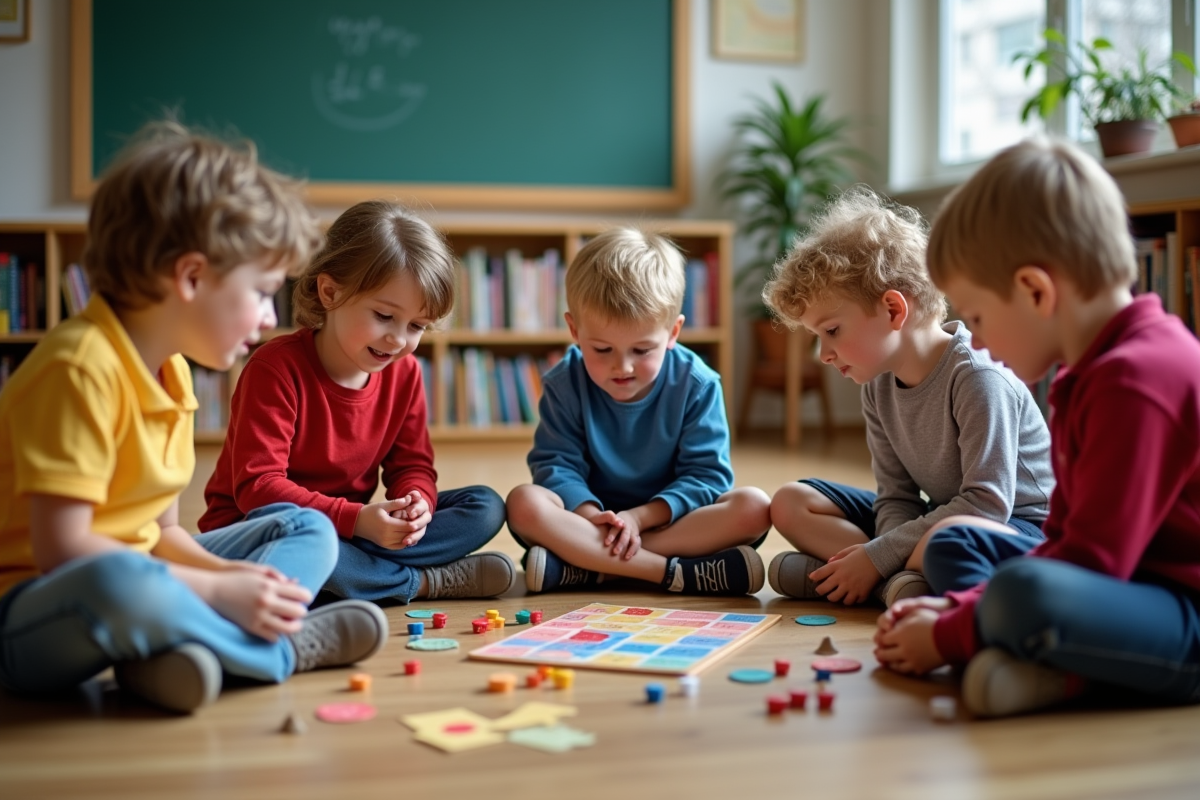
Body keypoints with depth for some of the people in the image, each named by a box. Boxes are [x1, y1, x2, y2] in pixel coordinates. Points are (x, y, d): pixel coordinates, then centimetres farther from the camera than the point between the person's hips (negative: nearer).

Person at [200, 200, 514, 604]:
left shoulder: (404, 373, 0)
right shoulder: (276, 369, -20)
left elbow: (413, 466, 4)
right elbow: (257, 485, -26)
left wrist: (416, 503, -22)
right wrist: (356, 519, -35)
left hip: (350, 528, 6)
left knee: (485, 506, -5)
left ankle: (368, 573, -22)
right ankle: (426, 582, -22)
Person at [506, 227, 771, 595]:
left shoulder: (696, 384, -6)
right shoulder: (565, 385, -5)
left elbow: (706, 473, -9)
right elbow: (556, 464, -10)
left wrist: (641, 516, -23)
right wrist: (589, 515, -30)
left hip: (668, 519, 1)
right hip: (593, 519, 0)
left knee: (754, 507, -26)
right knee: (524, 503, -28)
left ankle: (582, 566, -31)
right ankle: (675, 572, -34)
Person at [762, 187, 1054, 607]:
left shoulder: (978, 377, -23)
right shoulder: (878, 386, 2)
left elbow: (988, 501, -27)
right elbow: (896, 496, -1)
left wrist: (878, 557, -26)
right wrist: (891, 565, -24)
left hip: (1023, 526, -8)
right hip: (935, 518, 8)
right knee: (789, 503, -3)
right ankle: (902, 580, -21)